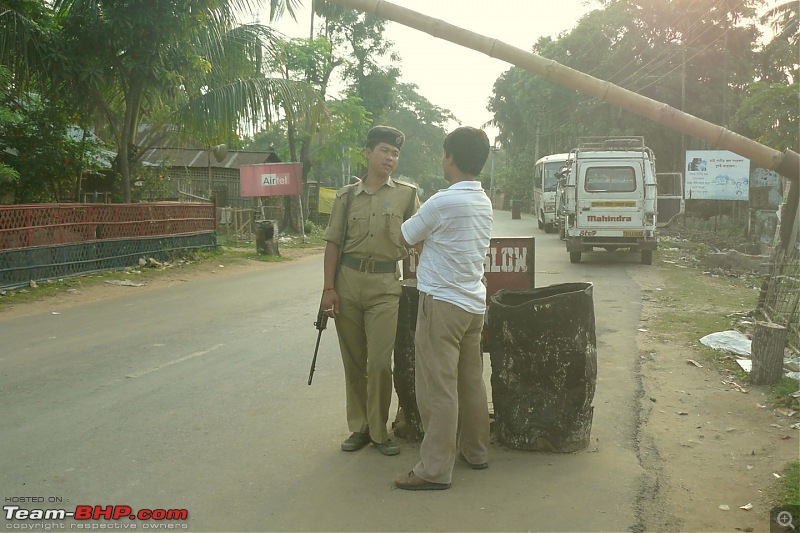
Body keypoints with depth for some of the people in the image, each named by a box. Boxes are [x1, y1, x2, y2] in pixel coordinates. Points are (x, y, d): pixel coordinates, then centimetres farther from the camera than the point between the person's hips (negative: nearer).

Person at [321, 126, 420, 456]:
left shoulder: (407, 195, 6)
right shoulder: (347, 196, 8)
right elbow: (333, 244, 6)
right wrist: (328, 288, -1)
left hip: (385, 285, -1)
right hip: (347, 282, 2)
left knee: (380, 362, -6)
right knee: (353, 361, 9)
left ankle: (379, 431, 10)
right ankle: (359, 427, 22)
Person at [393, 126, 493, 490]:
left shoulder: (442, 203, -18)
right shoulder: (483, 202, 8)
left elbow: (404, 237, -3)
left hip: (442, 303, -8)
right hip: (474, 302, 9)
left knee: (437, 388, -4)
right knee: (471, 381, 17)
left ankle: (435, 470, 2)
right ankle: (475, 451, 29)